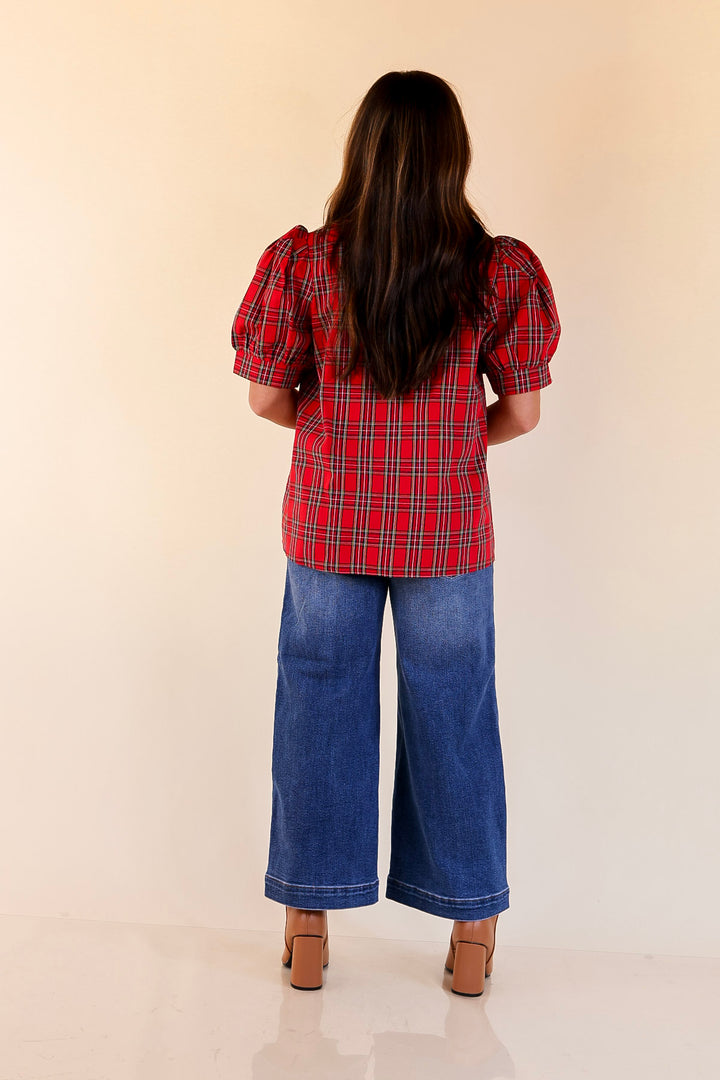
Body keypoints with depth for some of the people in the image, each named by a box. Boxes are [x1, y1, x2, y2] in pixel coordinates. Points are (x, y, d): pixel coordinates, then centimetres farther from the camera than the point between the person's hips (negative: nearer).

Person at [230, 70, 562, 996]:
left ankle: (308, 931, 25)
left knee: (321, 710, 13)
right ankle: (471, 935, 26)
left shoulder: (300, 262, -9)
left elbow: (267, 397, -3)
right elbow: (521, 413, -2)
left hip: (328, 524, 0)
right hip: (449, 533, 0)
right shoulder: (503, 270, -8)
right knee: (451, 718, 12)